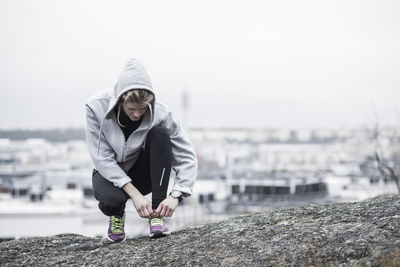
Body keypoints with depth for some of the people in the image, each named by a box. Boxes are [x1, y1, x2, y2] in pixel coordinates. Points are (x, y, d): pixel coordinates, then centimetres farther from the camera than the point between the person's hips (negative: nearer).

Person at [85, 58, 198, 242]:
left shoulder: (159, 113, -22)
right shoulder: (97, 107, -24)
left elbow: (187, 156, -18)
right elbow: (102, 159, -24)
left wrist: (175, 196, -31)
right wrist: (135, 194, -32)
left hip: (142, 173, 1)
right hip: (110, 173, -1)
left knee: (160, 133, -29)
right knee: (111, 200, -38)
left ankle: (156, 214, -24)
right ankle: (117, 215, 5)